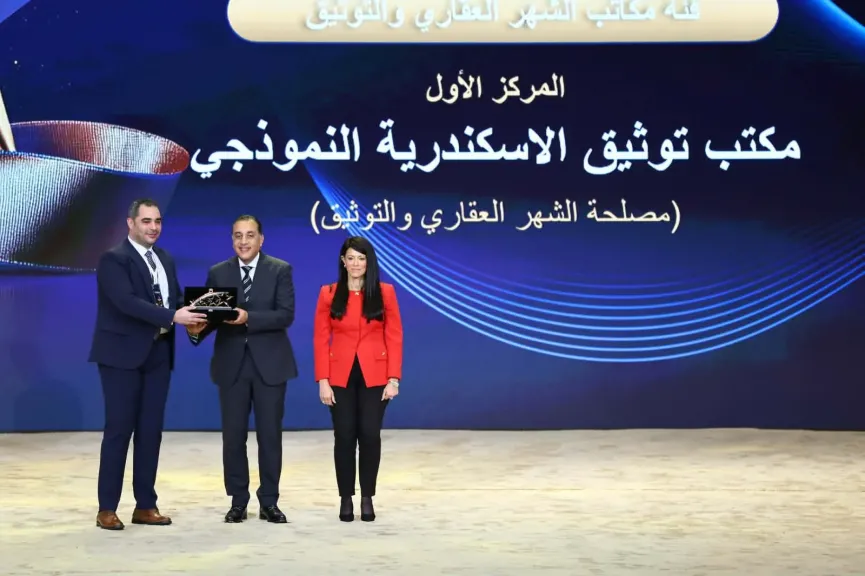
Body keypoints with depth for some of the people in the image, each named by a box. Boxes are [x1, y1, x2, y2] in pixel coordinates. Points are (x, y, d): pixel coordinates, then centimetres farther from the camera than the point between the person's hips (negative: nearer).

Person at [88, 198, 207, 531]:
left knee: (151, 430, 7)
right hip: (123, 354, -6)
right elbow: (126, 301, -22)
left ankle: (145, 505, 14)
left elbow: (174, 300, 13)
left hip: (157, 353, 7)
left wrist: (191, 314, -10)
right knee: (119, 429, -4)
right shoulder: (113, 259, -9)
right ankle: (107, 509, 4)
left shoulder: (165, 260, 15)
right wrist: (173, 317, -29)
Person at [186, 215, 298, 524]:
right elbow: (211, 314, 3)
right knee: (233, 435, 5)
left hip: (269, 364, -2)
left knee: (270, 435, 3)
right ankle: (238, 501, 16)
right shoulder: (218, 273, 7)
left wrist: (248, 317, -25)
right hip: (231, 364, 2)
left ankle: (269, 502, 13)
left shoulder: (280, 270, -1)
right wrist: (197, 328, -20)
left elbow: (286, 315, -12)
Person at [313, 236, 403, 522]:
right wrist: (322, 380, -6)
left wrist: (394, 378, -6)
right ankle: (346, 499, 11)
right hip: (341, 376, 0)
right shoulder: (328, 294, 2)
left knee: (370, 435, -1)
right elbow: (320, 340, 1)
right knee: (344, 436, 0)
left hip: (374, 375, 0)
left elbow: (394, 337, 0)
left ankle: (367, 498, 11)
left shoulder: (385, 292, 1)